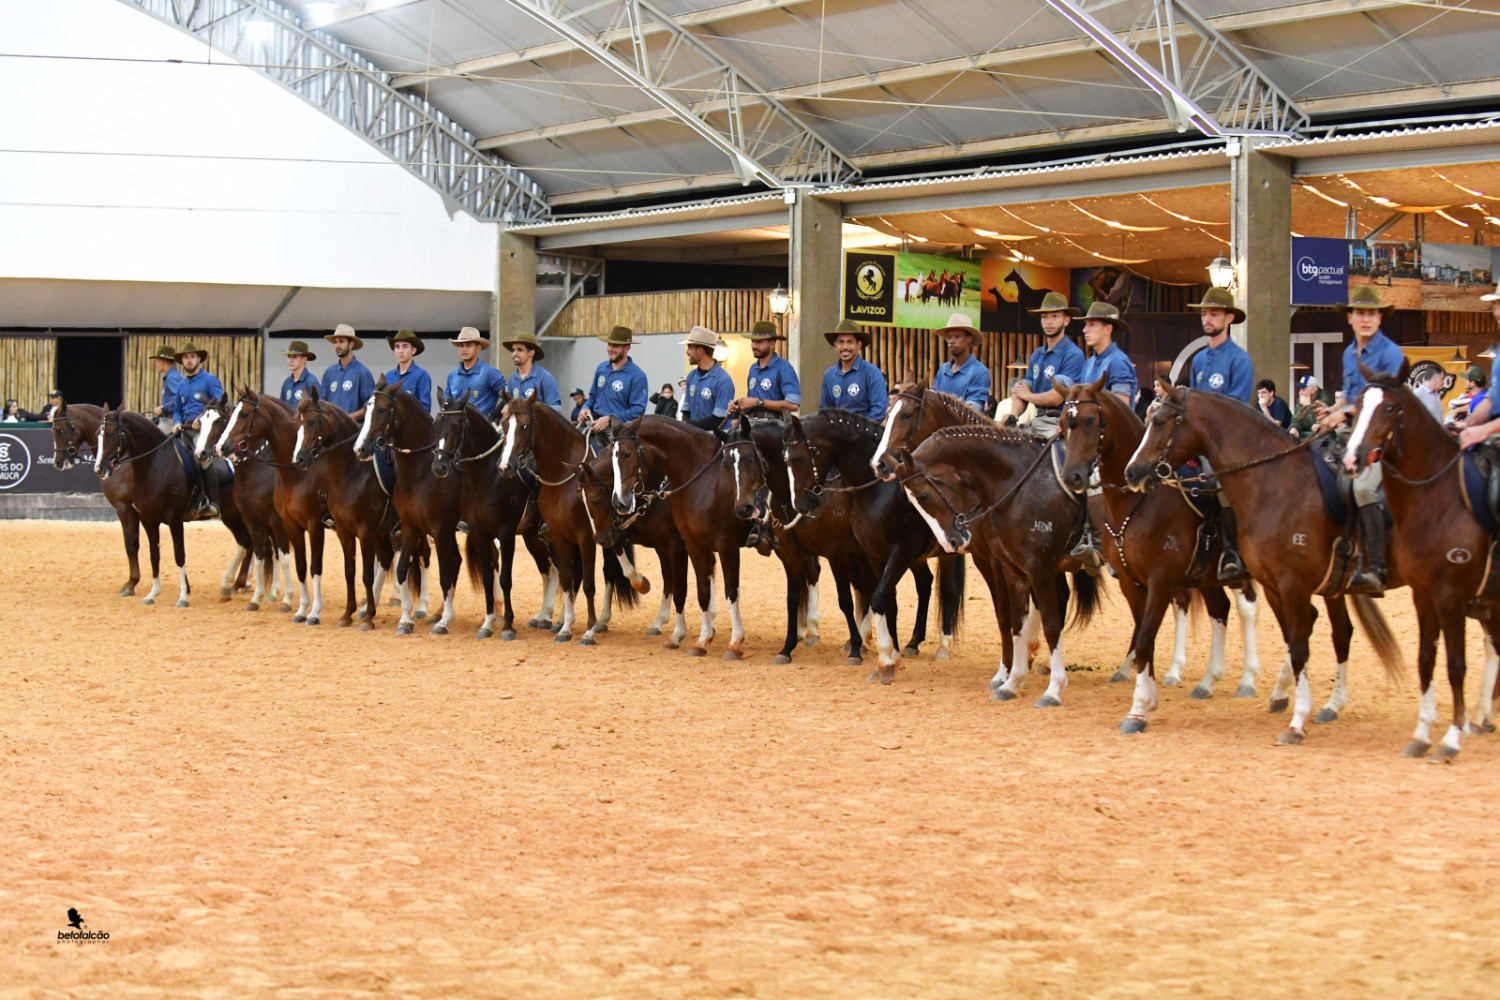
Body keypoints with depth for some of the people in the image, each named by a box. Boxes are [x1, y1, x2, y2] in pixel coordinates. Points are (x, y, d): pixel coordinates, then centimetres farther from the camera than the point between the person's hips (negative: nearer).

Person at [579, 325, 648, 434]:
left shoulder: (637, 375, -5)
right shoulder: (601, 368, 16)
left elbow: (638, 410, -10)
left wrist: (610, 420, -18)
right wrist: (586, 408, 4)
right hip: (595, 424, 6)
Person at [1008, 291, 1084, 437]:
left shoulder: (1073, 355, -7)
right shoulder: (1037, 355, 18)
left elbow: (1056, 397, -14)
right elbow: (1020, 393, 16)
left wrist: (1028, 395, 5)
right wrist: (1013, 416, -7)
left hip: (1058, 424, -8)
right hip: (1037, 422, 8)